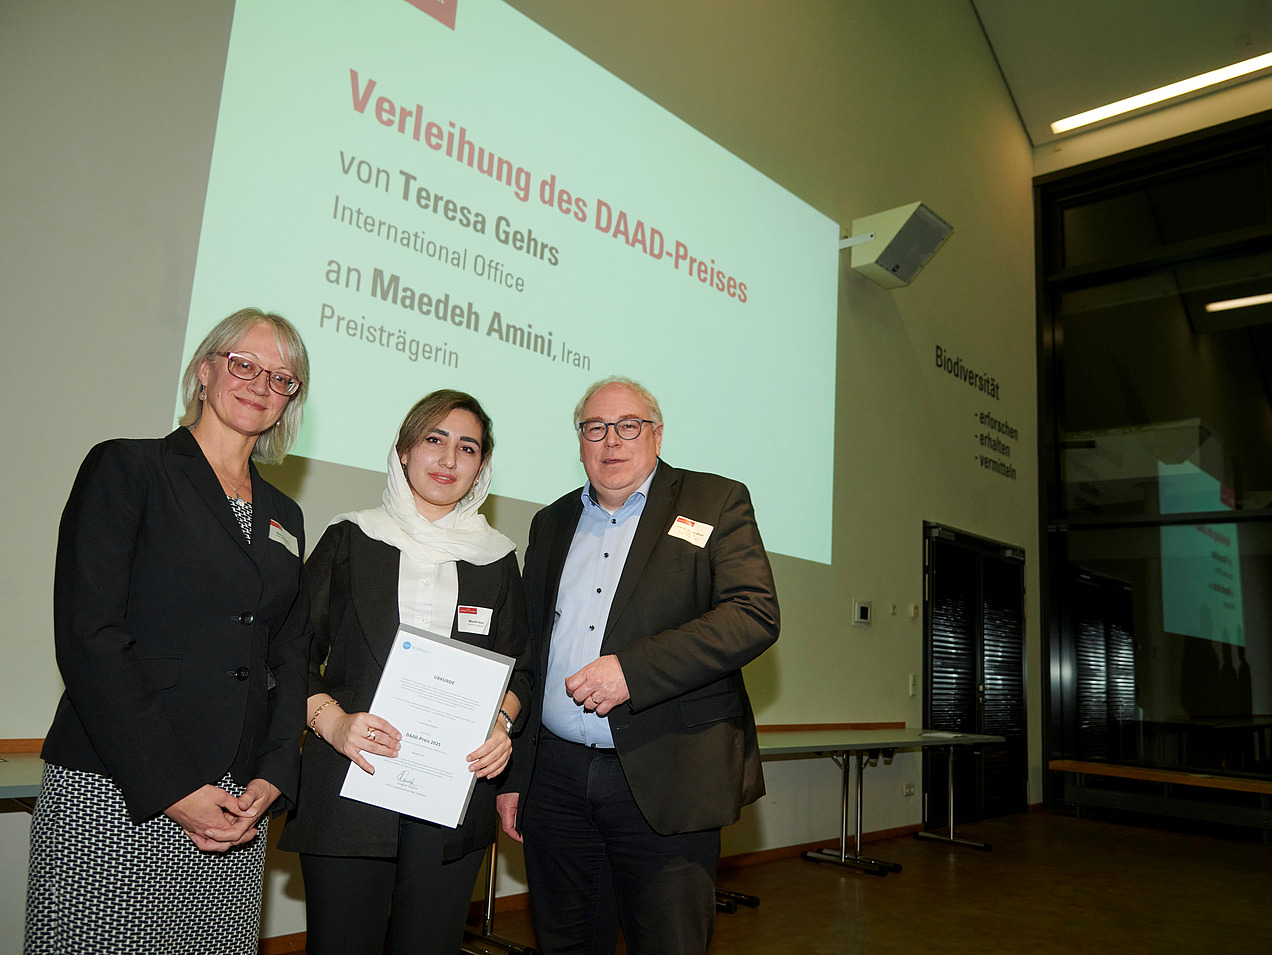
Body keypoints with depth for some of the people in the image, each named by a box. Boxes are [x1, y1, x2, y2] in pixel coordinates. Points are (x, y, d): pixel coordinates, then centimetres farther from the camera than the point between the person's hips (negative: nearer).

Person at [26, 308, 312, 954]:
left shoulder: (283, 516, 15)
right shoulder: (126, 470, -1)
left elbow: (290, 661, 13)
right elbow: (88, 638, -10)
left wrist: (270, 781, -2)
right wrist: (171, 787, -14)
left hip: (236, 806, 5)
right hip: (111, 799, -4)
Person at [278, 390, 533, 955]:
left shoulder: (496, 559, 11)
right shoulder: (349, 540, 6)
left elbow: (518, 668, 14)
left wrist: (501, 721, -6)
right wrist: (330, 719, -12)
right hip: (349, 783, -1)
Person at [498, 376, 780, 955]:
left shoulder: (716, 503, 0)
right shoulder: (551, 523, 15)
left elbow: (755, 616, -12)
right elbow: (526, 655, 17)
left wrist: (632, 669, -20)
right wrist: (511, 775, 14)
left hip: (665, 784, -4)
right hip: (556, 780, 5)